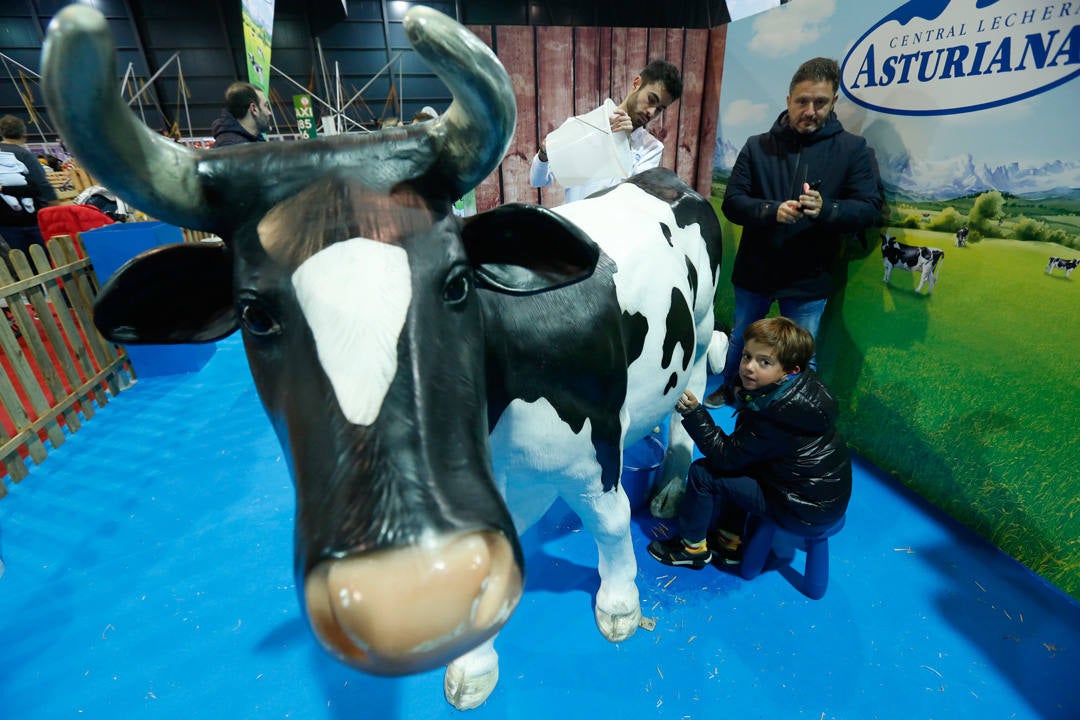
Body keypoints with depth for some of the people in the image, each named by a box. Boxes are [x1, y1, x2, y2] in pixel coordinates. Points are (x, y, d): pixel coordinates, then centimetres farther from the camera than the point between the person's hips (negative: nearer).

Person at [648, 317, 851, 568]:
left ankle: (692, 547, 15)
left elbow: (726, 455, -20)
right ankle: (731, 540, 27)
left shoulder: (775, 413, -29)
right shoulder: (806, 385, -1)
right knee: (735, 468, 20)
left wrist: (694, 413, -23)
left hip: (806, 510, -10)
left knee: (702, 473, -8)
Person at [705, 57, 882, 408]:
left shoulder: (854, 149, -3)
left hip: (809, 279, -1)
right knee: (739, 341, 20)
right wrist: (772, 210, -24)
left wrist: (825, 209, -28)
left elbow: (870, 209, -7)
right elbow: (732, 202, -6)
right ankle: (727, 390, 44)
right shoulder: (757, 146, 0)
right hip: (754, 271, 2)